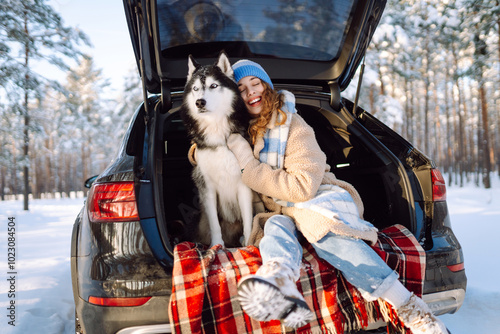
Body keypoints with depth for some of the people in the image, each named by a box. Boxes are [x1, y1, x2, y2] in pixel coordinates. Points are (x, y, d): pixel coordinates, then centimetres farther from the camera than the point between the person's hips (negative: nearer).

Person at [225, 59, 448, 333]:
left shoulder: (293, 125, -6)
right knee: (276, 226, -33)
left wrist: (249, 166, -14)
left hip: (320, 199, -3)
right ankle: (280, 284, -67)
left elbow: (303, 187, -14)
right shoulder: (243, 131, 10)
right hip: (282, 213, 4)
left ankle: (411, 308, -36)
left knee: (321, 226, -37)